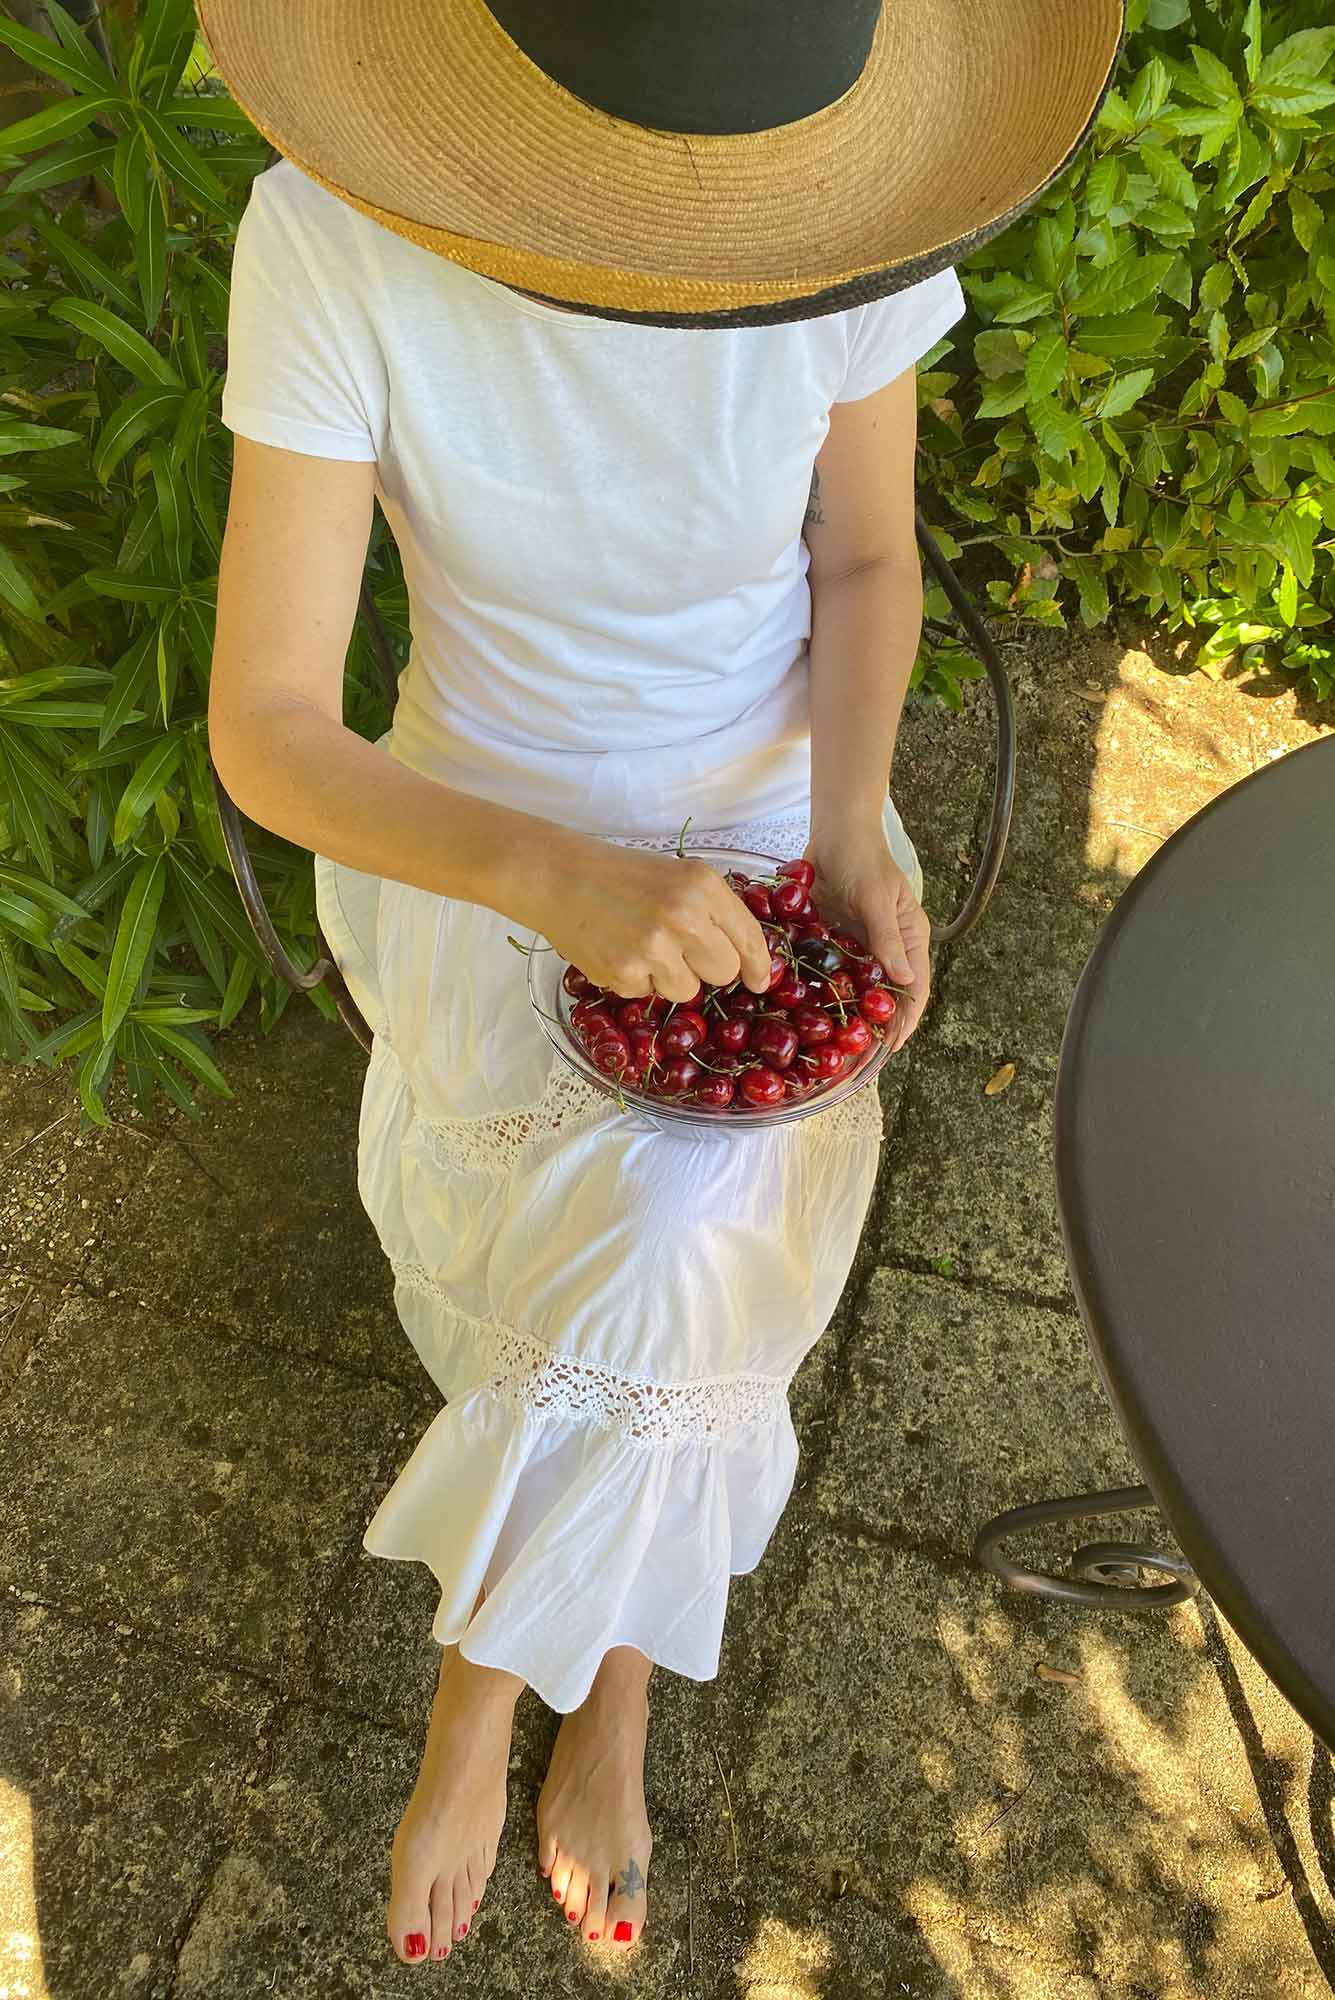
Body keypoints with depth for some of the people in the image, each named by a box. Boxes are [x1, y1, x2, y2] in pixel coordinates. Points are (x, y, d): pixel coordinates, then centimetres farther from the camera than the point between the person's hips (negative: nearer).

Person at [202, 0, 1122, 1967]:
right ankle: (617, 1679, 21)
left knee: (674, 1255, -17)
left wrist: (849, 829, -22)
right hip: (491, 850, 0)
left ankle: (480, 1696, 15)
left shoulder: (854, 176, -18)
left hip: (776, 825, 1)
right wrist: (561, 879, -40)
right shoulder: (330, 238, -23)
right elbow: (265, 738, -23)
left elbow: (867, 560, -4)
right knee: (675, 1275, -14)